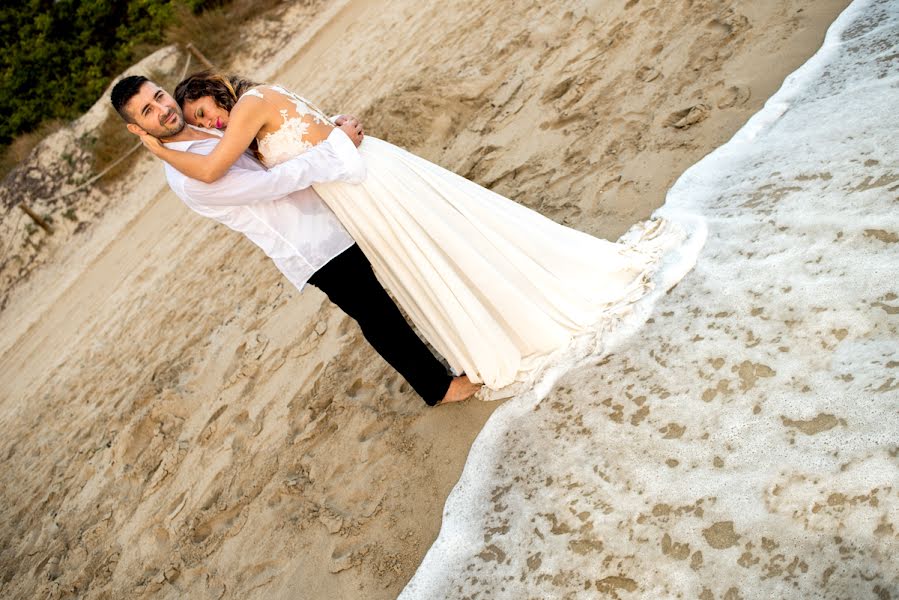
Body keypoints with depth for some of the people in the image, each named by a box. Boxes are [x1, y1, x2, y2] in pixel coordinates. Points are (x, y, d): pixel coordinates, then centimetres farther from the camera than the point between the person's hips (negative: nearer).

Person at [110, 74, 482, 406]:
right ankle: (438, 386, 22)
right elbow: (273, 183, -26)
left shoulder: (207, 130, 9)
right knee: (375, 314, 3)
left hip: (327, 216, 9)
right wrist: (337, 142, -22)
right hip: (311, 246, -8)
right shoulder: (188, 178, -20)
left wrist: (331, 124, 0)